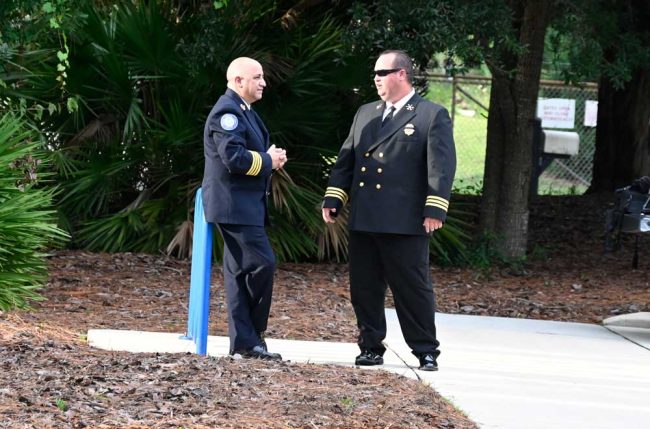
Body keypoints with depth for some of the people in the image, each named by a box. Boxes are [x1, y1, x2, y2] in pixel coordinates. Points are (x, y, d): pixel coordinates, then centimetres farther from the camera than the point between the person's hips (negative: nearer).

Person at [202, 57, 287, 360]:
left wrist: (271, 158, 8)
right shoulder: (228, 112, -15)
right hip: (234, 206, -11)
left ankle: (244, 341, 10)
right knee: (262, 264, -12)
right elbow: (234, 158, -25)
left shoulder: (242, 111, 19)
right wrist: (269, 161, -12)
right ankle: (250, 336, -2)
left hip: (245, 204, 11)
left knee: (240, 272, 9)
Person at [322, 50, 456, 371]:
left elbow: (441, 166, -8)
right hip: (364, 221, 6)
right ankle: (370, 348, 16)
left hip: (405, 223, -6)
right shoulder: (365, 114, 18)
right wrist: (333, 198, 8)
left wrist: (435, 209, -16)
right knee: (364, 289, 7)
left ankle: (426, 352, 7)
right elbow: (346, 159, 18)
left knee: (413, 289, -1)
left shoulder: (432, 116, -1)